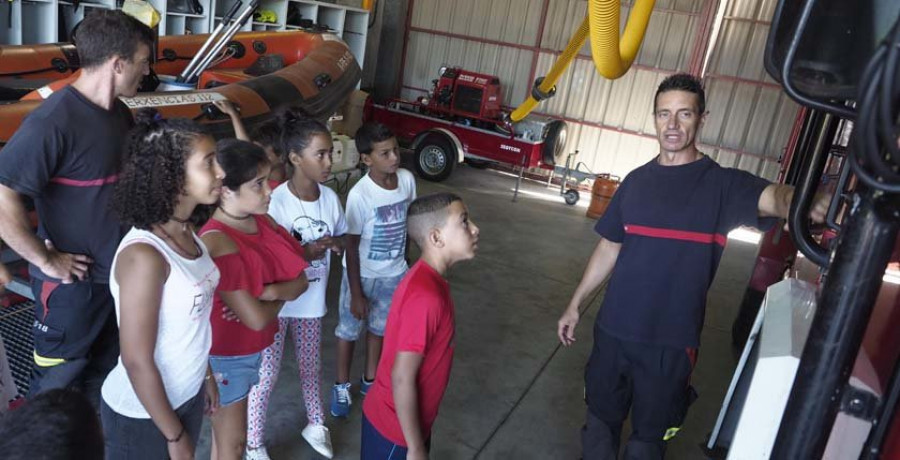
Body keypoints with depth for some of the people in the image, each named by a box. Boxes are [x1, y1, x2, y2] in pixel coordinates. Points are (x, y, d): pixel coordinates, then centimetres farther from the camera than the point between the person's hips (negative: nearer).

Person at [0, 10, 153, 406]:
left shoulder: (119, 113, 2)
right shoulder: (54, 121, -24)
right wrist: (44, 260, -20)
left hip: (119, 275, 8)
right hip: (72, 285, -7)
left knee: (102, 379, 24)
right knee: (55, 389, 13)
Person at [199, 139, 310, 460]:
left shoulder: (262, 221, -5)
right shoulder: (217, 242, -28)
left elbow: (300, 279, -3)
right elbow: (257, 319, -28)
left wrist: (269, 292, -22)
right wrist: (281, 296, -9)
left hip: (251, 347, 7)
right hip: (226, 354, -7)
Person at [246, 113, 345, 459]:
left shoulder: (330, 198, -5)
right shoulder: (275, 202, -23)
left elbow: (341, 239, 9)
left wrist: (335, 244, -12)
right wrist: (305, 252, -31)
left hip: (311, 301, 5)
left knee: (311, 366, 23)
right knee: (266, 374, 9)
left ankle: (315, 424, 45)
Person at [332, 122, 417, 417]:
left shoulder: (407, 180, -12)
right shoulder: (360, 195, -26)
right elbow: (351, 247, -18)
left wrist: (405, 260, 12)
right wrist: (356, 293, -15)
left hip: (394, 273, 5)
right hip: (362, 274, -4)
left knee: (380, 327, 22)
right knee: (349, 329, 15)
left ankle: (370, 380, 44)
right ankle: (341, 386, 37)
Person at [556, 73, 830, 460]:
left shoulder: (722, 184, -7)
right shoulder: (637, 180, 5)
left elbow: (773, 198, -29)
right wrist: (575, 304, 11)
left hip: (670, 342, -3)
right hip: (612, 330, 3)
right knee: (600, 421, 16)